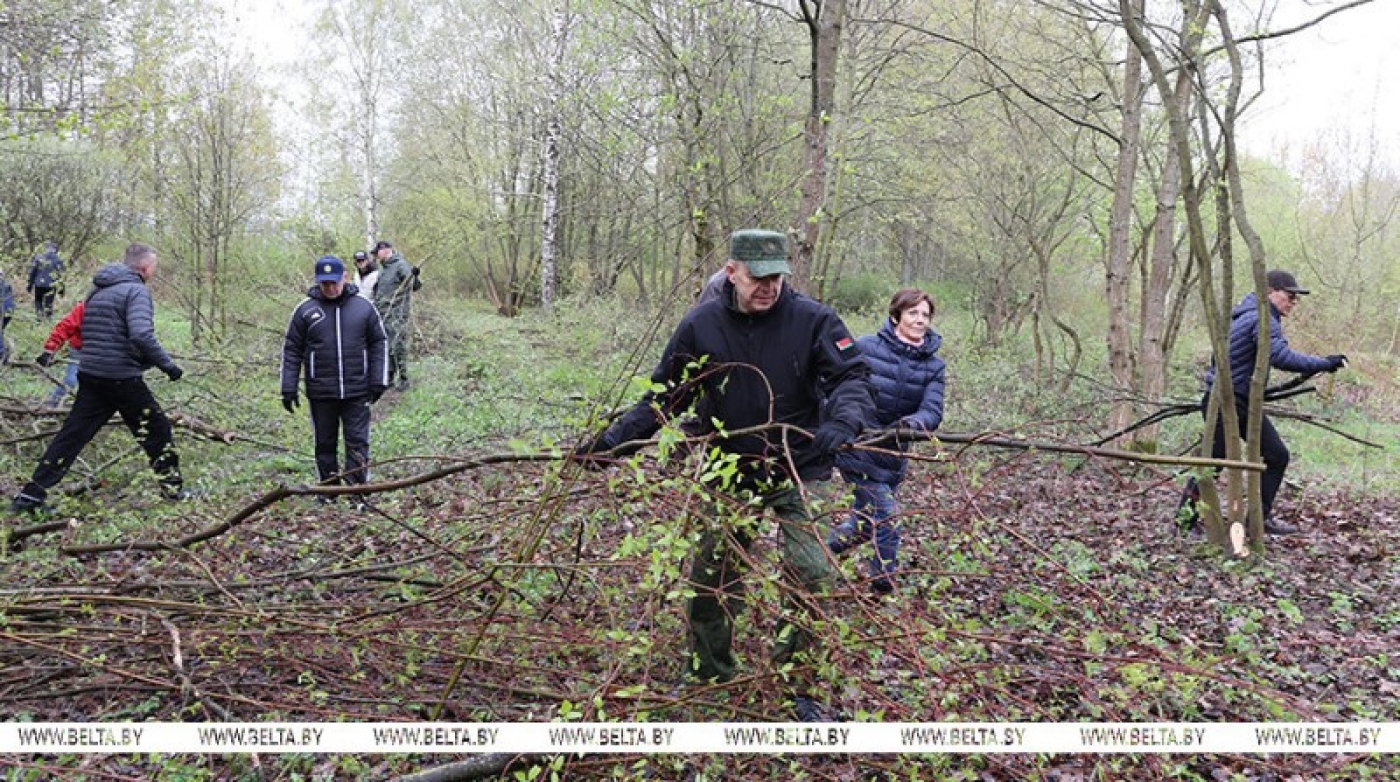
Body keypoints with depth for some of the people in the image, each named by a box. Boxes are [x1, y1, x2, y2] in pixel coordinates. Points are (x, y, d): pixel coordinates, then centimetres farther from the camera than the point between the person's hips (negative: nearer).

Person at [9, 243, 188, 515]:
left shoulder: (98, 291, 16)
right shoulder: (136, 290, -11)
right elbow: (142, 336, -24)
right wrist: (168, 365, -15)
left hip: (90, 377, 8)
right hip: (122, 378, -8)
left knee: (71, 435, 9)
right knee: (158, 430, 7)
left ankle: (31, 494, 8)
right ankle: (173, 488, 14)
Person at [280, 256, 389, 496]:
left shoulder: (363, 307, 2)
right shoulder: (305, 310, 0)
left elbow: (379, 344, 6)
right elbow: (291, 350, 3)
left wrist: (378, 381, -1)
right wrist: (288, 389, -1)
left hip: (357, 392, 0)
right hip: (320, 393, 1)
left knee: (358, 442, 0)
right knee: (325, 444, 11)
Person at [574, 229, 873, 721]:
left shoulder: (813, 320, -11)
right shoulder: (701, 325, -5)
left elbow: (851, 376, -13)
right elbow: (664, 396, 2)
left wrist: (842, 422, -35)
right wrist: (612, 441, -6)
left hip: (800, 472, -2)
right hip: (730, 474, 2)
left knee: (814, 577, -10)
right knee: (711, 579, 11)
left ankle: (801, 685, 11)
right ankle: (706, 676, 32)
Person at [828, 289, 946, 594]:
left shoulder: (934, 366, 0)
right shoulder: (866, 347, -9)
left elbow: (933, 411, -14)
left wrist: (915, 422, -36)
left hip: (892, 453, 5)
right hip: (856, 446, -5)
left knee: (866, 521, 16)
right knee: (886, 515, -11)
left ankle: (826, 548, 42)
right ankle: (883, 586, 2)